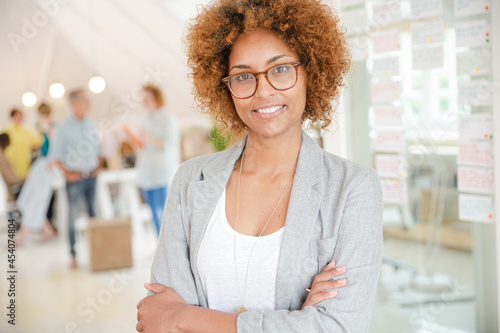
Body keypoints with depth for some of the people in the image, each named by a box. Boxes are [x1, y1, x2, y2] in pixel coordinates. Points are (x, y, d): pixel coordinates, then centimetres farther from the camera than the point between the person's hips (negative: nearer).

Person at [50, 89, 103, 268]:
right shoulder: (63, 127, -6)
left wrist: (98, 166, 5)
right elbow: (55, 155, -4)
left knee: (93, 213, 9)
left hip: (91, 176, 4)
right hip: (75, 178, -4)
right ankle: (73, 255, 8)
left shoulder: (90, 124, 8)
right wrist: (67, 173, -11)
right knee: (73, 216, 0)